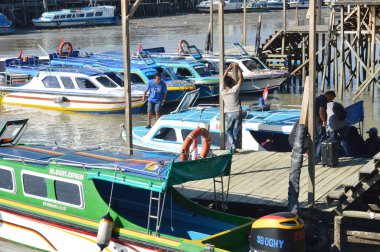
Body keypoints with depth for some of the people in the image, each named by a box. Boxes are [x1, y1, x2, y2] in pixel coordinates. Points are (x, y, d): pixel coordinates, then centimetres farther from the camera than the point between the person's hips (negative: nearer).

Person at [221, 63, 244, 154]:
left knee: (228, 131, 7)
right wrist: (238, 67, 2)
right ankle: (234, 147, 7)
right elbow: (241, 78, -4)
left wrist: (228, 69, 10)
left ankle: (232, 146, -10)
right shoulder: (235, 90, -14)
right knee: (236, 131, 7)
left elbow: (223, 79, 6)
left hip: (228, 114, 1)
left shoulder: (223, 92, -8)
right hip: (237, 112, -1)